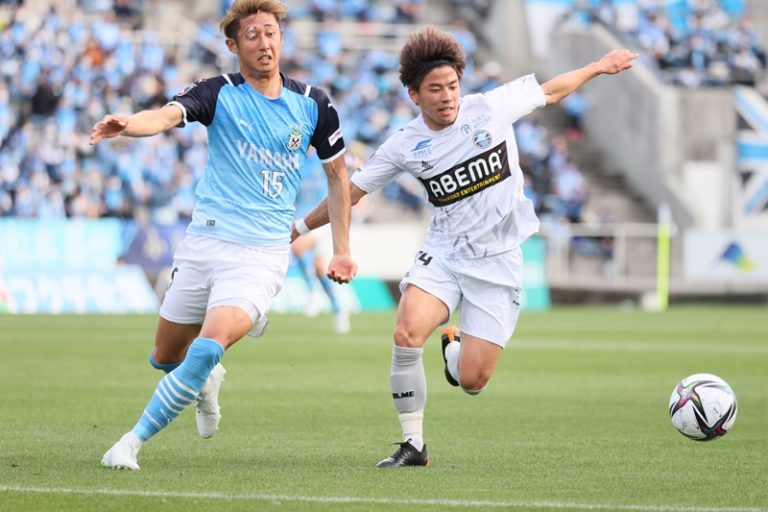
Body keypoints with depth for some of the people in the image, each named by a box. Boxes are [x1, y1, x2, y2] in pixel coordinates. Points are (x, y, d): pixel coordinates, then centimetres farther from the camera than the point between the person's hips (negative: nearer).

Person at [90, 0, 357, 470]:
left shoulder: (313, 105, 4)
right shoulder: (220, 93, -1)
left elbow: (338, 174, 17)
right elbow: (167, 116, -21)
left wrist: (342, 250, 13)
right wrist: (126, 125, -45)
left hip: (262, 253, -1)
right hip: (205, 241, 1)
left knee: (209, 346, -23)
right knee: (166, 357, 11)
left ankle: (133, 442, -14)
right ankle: (206, 381, 47)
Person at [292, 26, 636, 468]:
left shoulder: (492, 107, -6)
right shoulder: (404, 147, -3)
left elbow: (550, 91, 12)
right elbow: (353, 189, 9)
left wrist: (598, 67, 21)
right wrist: (301, 227, 13)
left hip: (498, 262, 0)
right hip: (442, 255, 1)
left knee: (472, 381, -7)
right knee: (407, 335, -28)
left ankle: (453, 347, 34)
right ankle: (413, 445, -10)